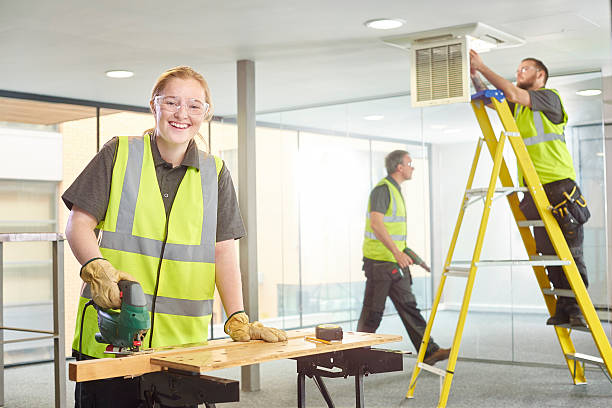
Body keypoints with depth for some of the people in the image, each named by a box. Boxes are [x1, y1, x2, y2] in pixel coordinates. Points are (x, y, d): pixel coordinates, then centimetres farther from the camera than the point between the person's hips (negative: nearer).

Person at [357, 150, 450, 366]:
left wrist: (403, 252, 25)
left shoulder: (396, 190, 18)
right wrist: (396, 251, -32)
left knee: (408, 306, 4)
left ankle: (429, 352, 2)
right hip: (379, 261, -9)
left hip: (395, 261, 9)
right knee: (373, 312, -1)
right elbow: (376, 223, -26)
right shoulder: (382, 189, -14)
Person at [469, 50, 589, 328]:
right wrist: (474, 75, 2)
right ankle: (563, 308, 7)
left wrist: (483, 67, -8)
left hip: (560, 183, -6)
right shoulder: (517, 107, 21)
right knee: (548, 252, 2)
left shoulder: (550, 97, 0)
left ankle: (576, 308, 0)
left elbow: (513, 94, -12)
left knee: (570, 251, -5)